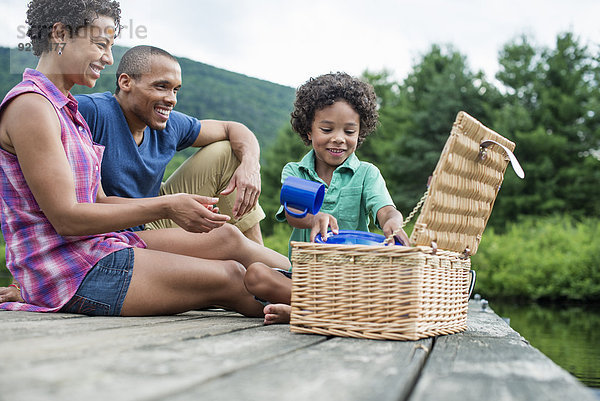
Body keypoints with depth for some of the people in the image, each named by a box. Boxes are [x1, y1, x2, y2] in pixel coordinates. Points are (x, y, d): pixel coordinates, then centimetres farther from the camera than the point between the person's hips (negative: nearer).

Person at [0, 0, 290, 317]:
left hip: (98, 246, 9)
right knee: (229, 278, -11)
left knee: (226, 237, 4)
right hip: (65, 272, -9)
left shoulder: (66, 109, 16)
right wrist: (164, 207, -18)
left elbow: (98, 201, 13)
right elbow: (66, 218, -21)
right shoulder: (30, 107, -15)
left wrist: (175, 206, 1)